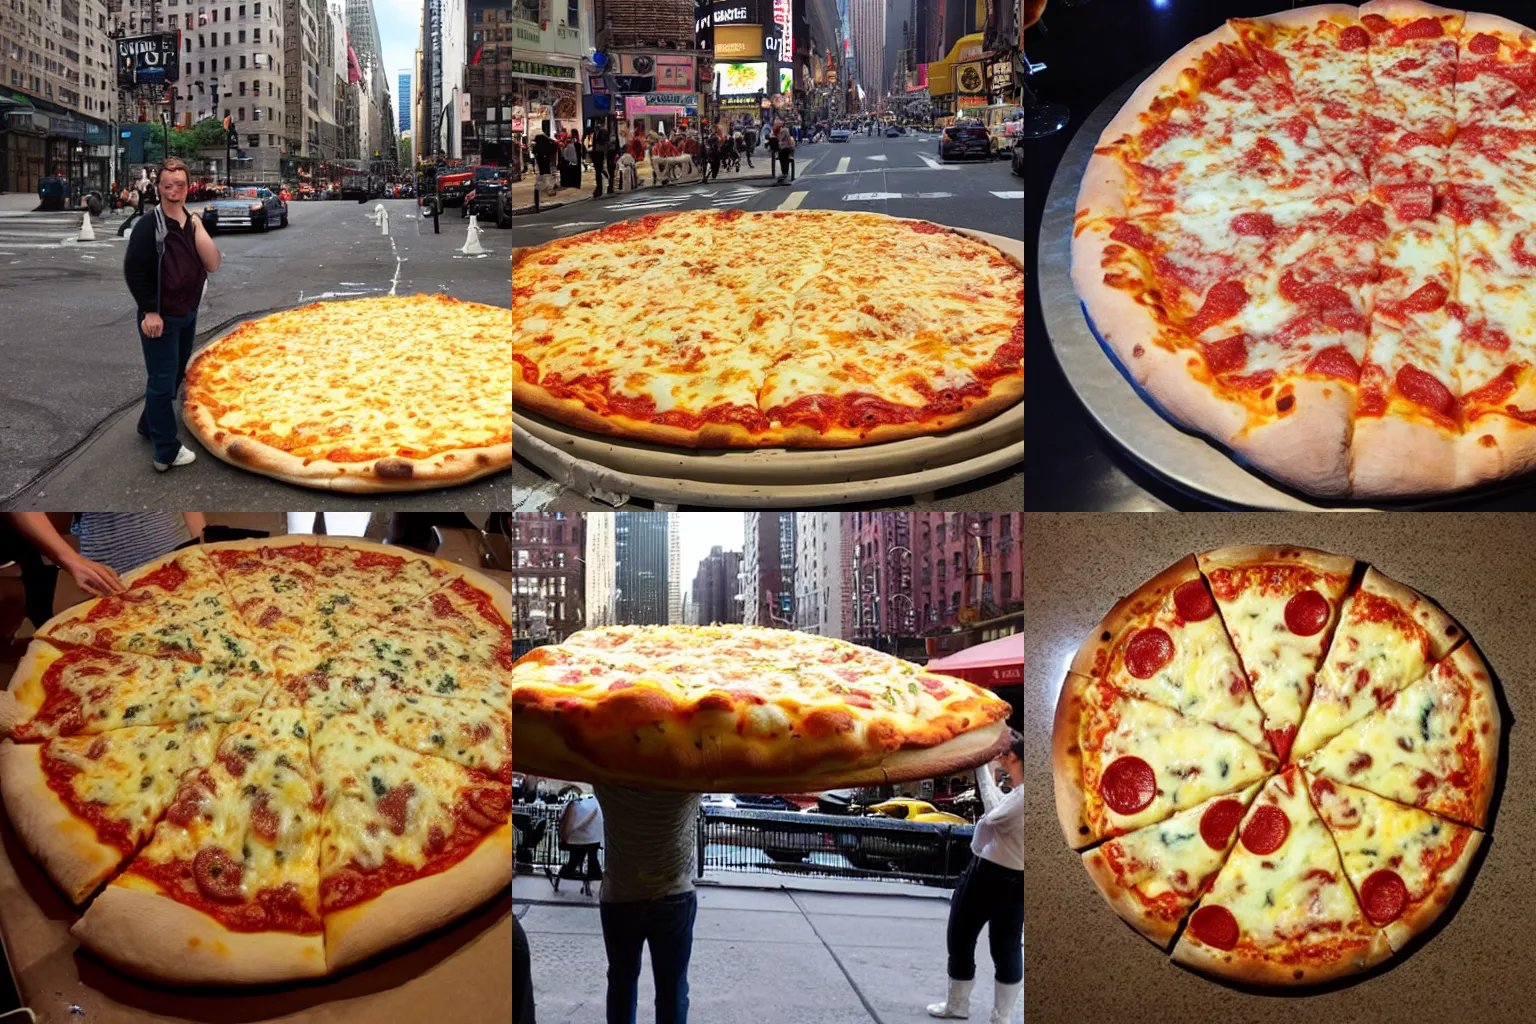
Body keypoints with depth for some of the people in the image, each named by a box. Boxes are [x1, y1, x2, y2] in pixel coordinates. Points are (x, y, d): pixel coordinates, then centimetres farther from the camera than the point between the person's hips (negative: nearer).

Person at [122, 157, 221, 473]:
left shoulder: (193, 222, 3)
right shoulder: (149, 226, -16)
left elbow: (212, 264, -8)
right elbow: (134, 271, -16)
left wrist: (198, 228, -17)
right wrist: (150, 312, -19)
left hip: (187, 314, 7)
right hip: (161, 318, -7)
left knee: (175, 374, 20)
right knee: (162, 381, -1)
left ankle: (150, 423, 40)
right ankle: (167, 452, 4)